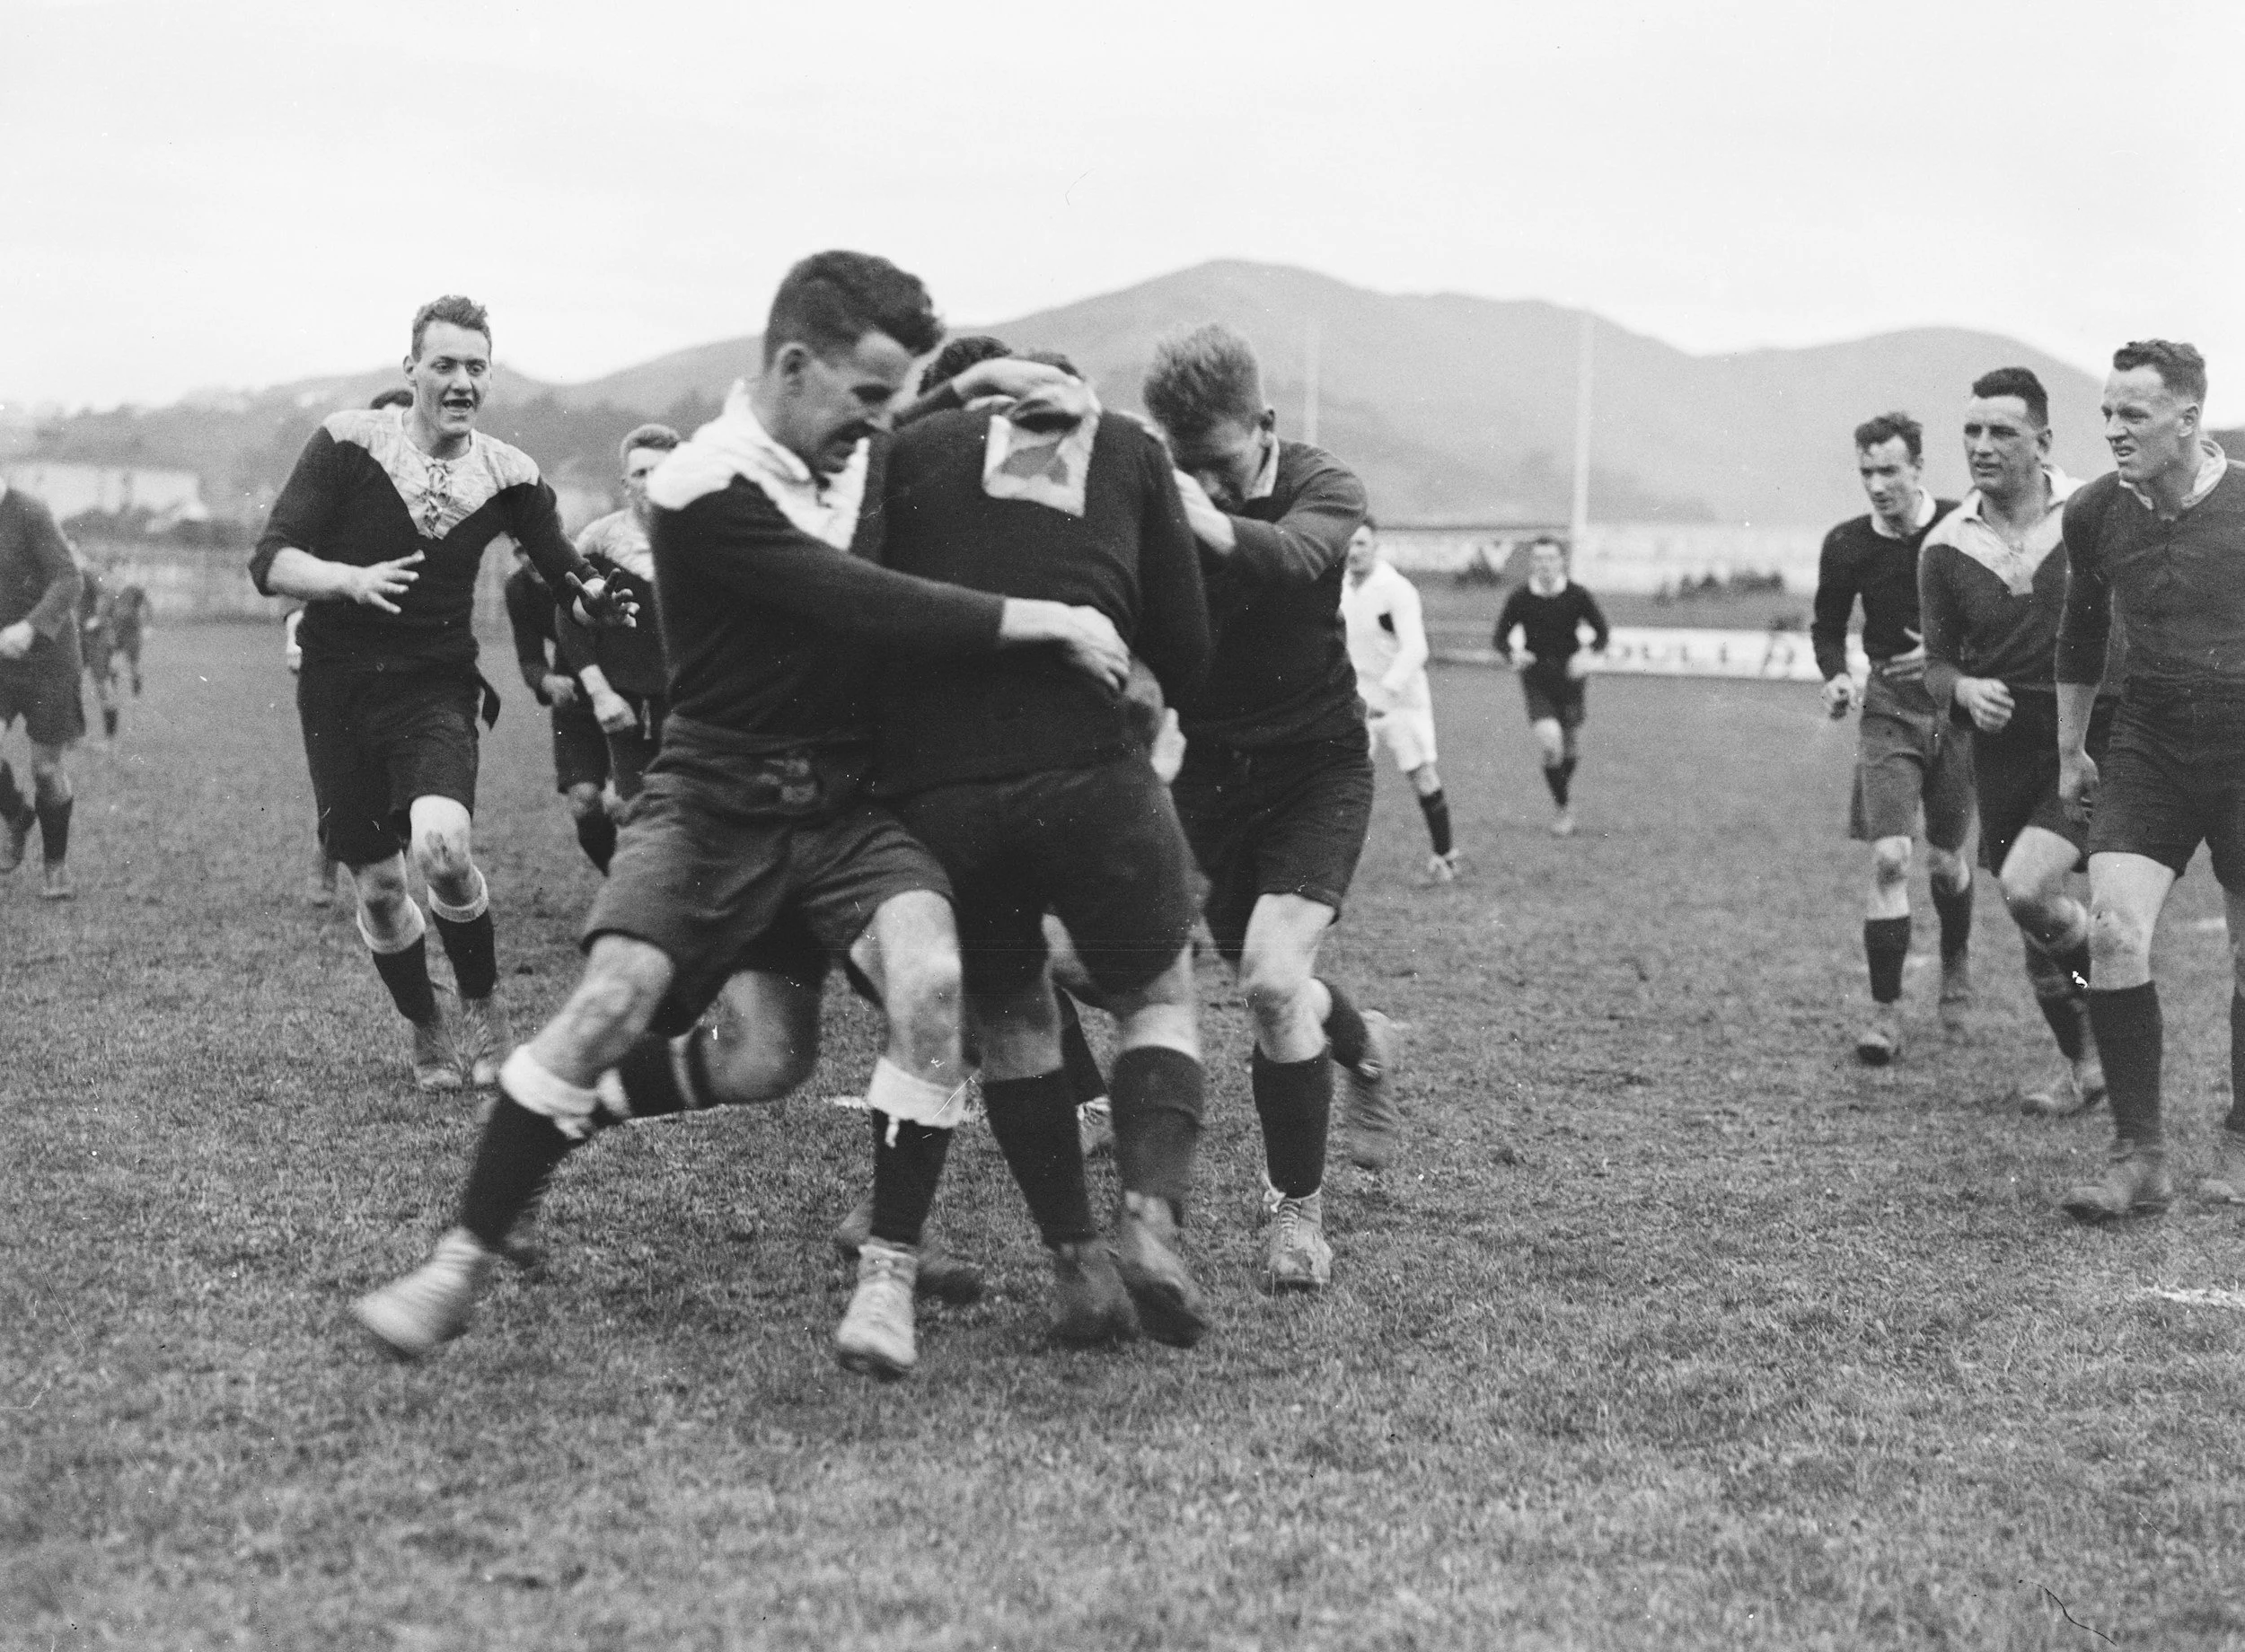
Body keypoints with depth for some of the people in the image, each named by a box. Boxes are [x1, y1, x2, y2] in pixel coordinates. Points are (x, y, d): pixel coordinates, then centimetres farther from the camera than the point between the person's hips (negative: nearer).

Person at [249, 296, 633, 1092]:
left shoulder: (507, 476, -2)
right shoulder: (348, 444, -9)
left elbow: (567, 571, 8)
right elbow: (270, 562, -12)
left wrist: (604, 598, -15)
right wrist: (352, 579, -31)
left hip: (436, 687, 0)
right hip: (339, 686, 0)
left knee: (442, 844, -26)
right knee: (376, 885, 4)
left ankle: (482, 1005, -1)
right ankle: (425, 1029, 29)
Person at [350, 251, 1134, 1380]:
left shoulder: (869, 454, 5)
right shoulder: (704, 492, -15)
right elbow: (870, 609, -24)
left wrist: (988, 383, 5)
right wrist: (1051, 622, -22)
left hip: (846, 802, 4)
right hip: (715, 802, -4)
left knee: (930, 980, -23)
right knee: (613, 1000, -22)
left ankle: (889, 1279, -8)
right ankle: (460, 1265, -4)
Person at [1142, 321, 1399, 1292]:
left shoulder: (1322, 488, -15)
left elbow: (1293, 557, -38)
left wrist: (1211, 524, -59)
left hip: (1317, 764, -3)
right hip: (1209, 768, 3)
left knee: (1272, 975, -20)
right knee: (1264, 982, 11)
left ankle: (1298, 1210, -2)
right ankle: (1362, 1044, 48)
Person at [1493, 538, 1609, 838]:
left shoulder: (1578, 596, -8)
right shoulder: (1519, 598, -8)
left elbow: (1602, 632, 3)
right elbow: (1500, 639, 0)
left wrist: (1589, 656, -17)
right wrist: (1512, 656, -22)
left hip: (1571, 677, 1)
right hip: (1537, 681, -1)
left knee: (1571, 743, 11)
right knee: (1548, 740, -19)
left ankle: (1565, 787, 44)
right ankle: (1563, 809, -2)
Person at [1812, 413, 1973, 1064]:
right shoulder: (1847, 545, -3)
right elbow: (1827, 626, 12)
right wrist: (1835, 675, -7)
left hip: (1959, 707, 0)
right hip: (1889, 710, 1)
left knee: (1945, 859, 10)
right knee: (1889, 858, -13)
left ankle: (1957, 960, 42)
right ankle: (1885, 1011, -6)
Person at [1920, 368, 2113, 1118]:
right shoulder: (1944, 547, 0)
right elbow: (1937, 662, 8)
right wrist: (1965, 690, -14)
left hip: (2092, 739, -4)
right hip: (2004, 746, 4)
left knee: (2026, 891, -23)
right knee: (2029, 916, 11)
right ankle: (2084, 1064, 33)